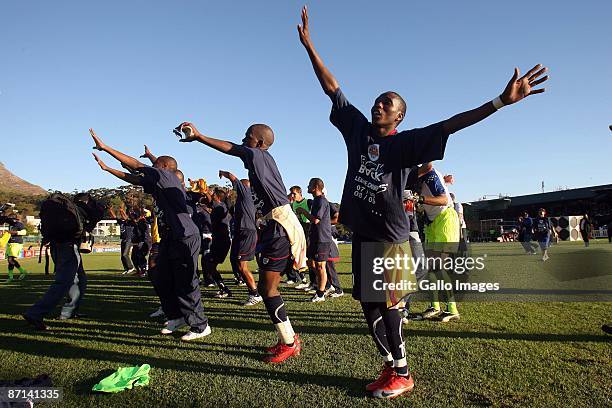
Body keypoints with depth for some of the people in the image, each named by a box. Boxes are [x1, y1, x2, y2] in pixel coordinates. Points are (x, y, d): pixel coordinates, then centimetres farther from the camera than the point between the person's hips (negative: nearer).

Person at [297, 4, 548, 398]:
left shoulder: (406, 142, -2)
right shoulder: (358, 127, 8)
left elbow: (449, 125, -12)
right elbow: (332, 87, 9)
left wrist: (501, 101, -20)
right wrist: (309, 45, 9)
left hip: (391, 236, -5)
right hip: (362, 233, 5)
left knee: (388, 304, 1)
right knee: (369, 305, 10)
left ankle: (402, 374, 19)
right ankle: (391, 366, 25)